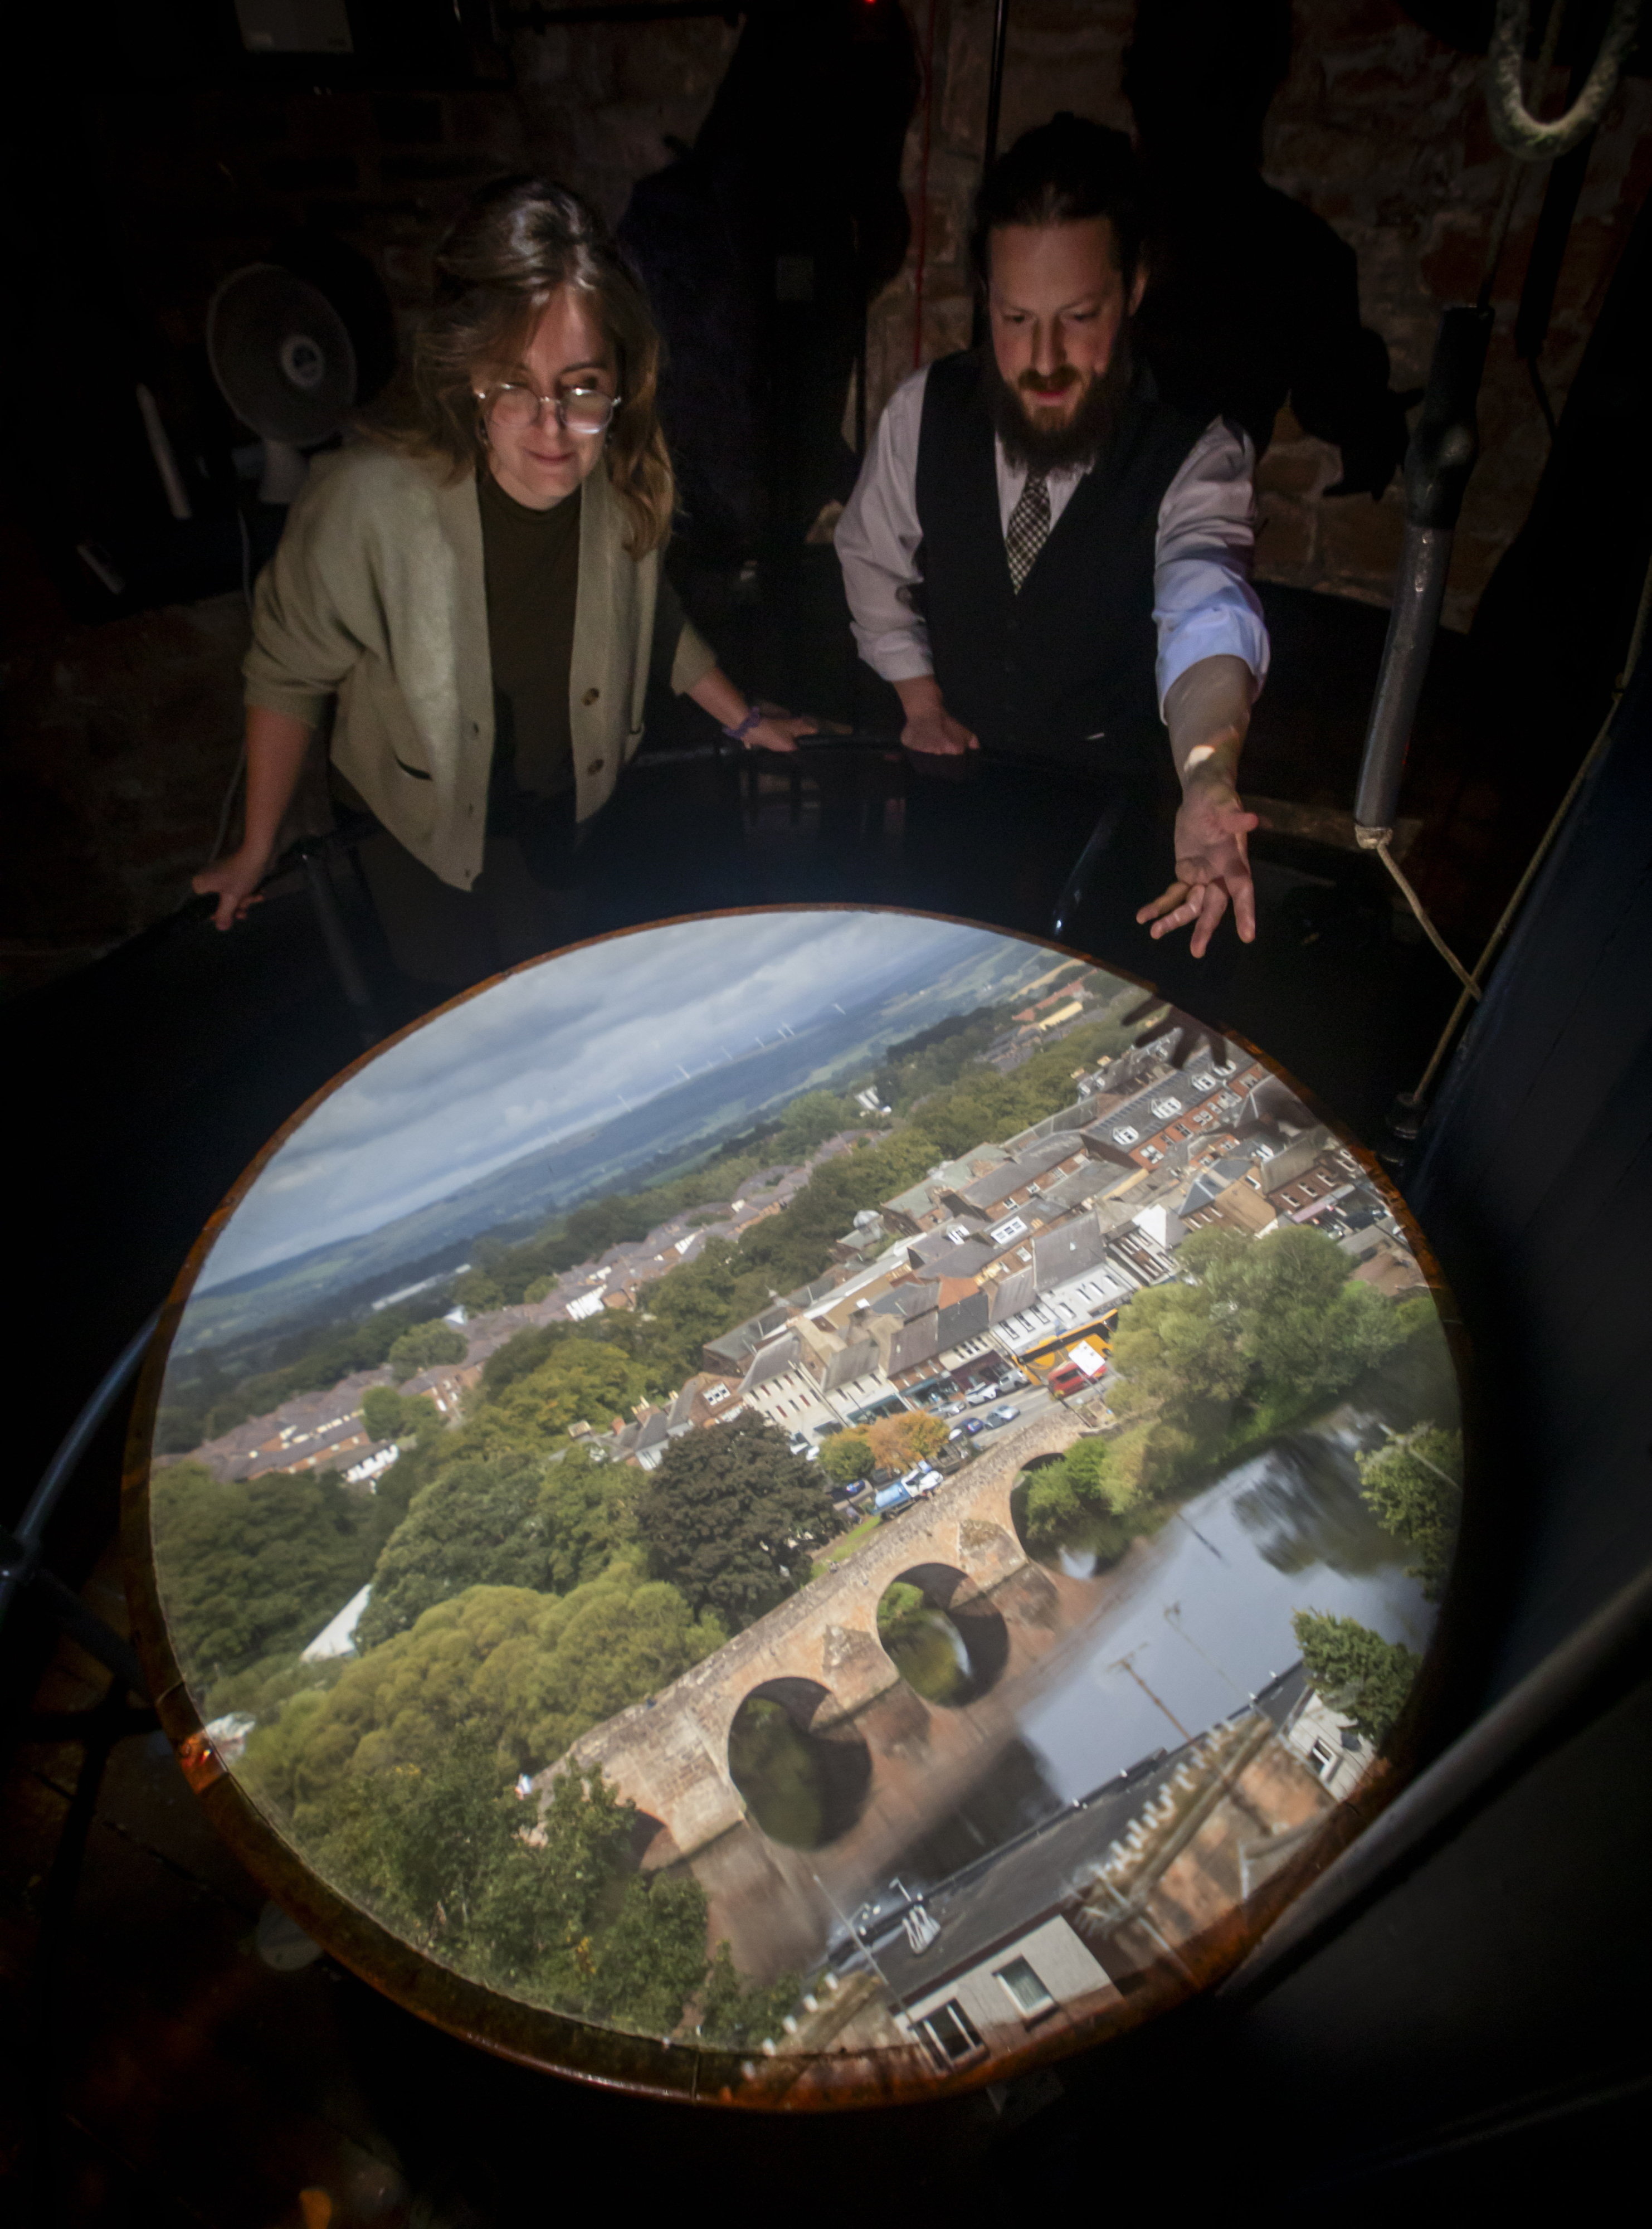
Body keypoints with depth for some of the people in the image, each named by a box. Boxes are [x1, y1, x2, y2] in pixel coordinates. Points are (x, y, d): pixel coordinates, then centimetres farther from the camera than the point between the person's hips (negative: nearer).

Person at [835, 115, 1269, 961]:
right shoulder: (925, 410, -9)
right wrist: (921, 697, -1)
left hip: (1113, 810, -2)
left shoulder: (1198, 452, -20)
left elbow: (1205, 608, -40)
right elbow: (871, 556, 8)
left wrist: (1209, 784, -59)